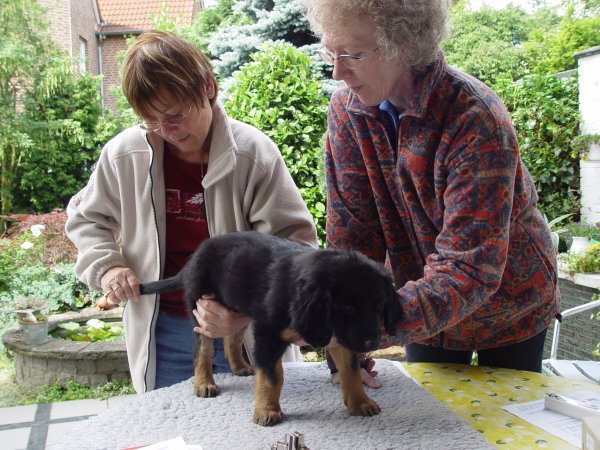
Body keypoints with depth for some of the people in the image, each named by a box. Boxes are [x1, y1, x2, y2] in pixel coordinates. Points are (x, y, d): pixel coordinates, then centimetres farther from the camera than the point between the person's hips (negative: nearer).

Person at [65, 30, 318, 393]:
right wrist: (104, 266, -7)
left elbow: (295, 241, -15)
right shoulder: (124, 153, -6)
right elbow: (85, 217, 12)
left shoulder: (254, 152, -15)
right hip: (162, 335, 2)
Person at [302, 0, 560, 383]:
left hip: (507, 306, -3)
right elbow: (350, 234, -15)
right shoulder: (347, 109, -15)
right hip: (425, 307, 4)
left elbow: (470, 269, -36)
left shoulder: (476, 120, -31)